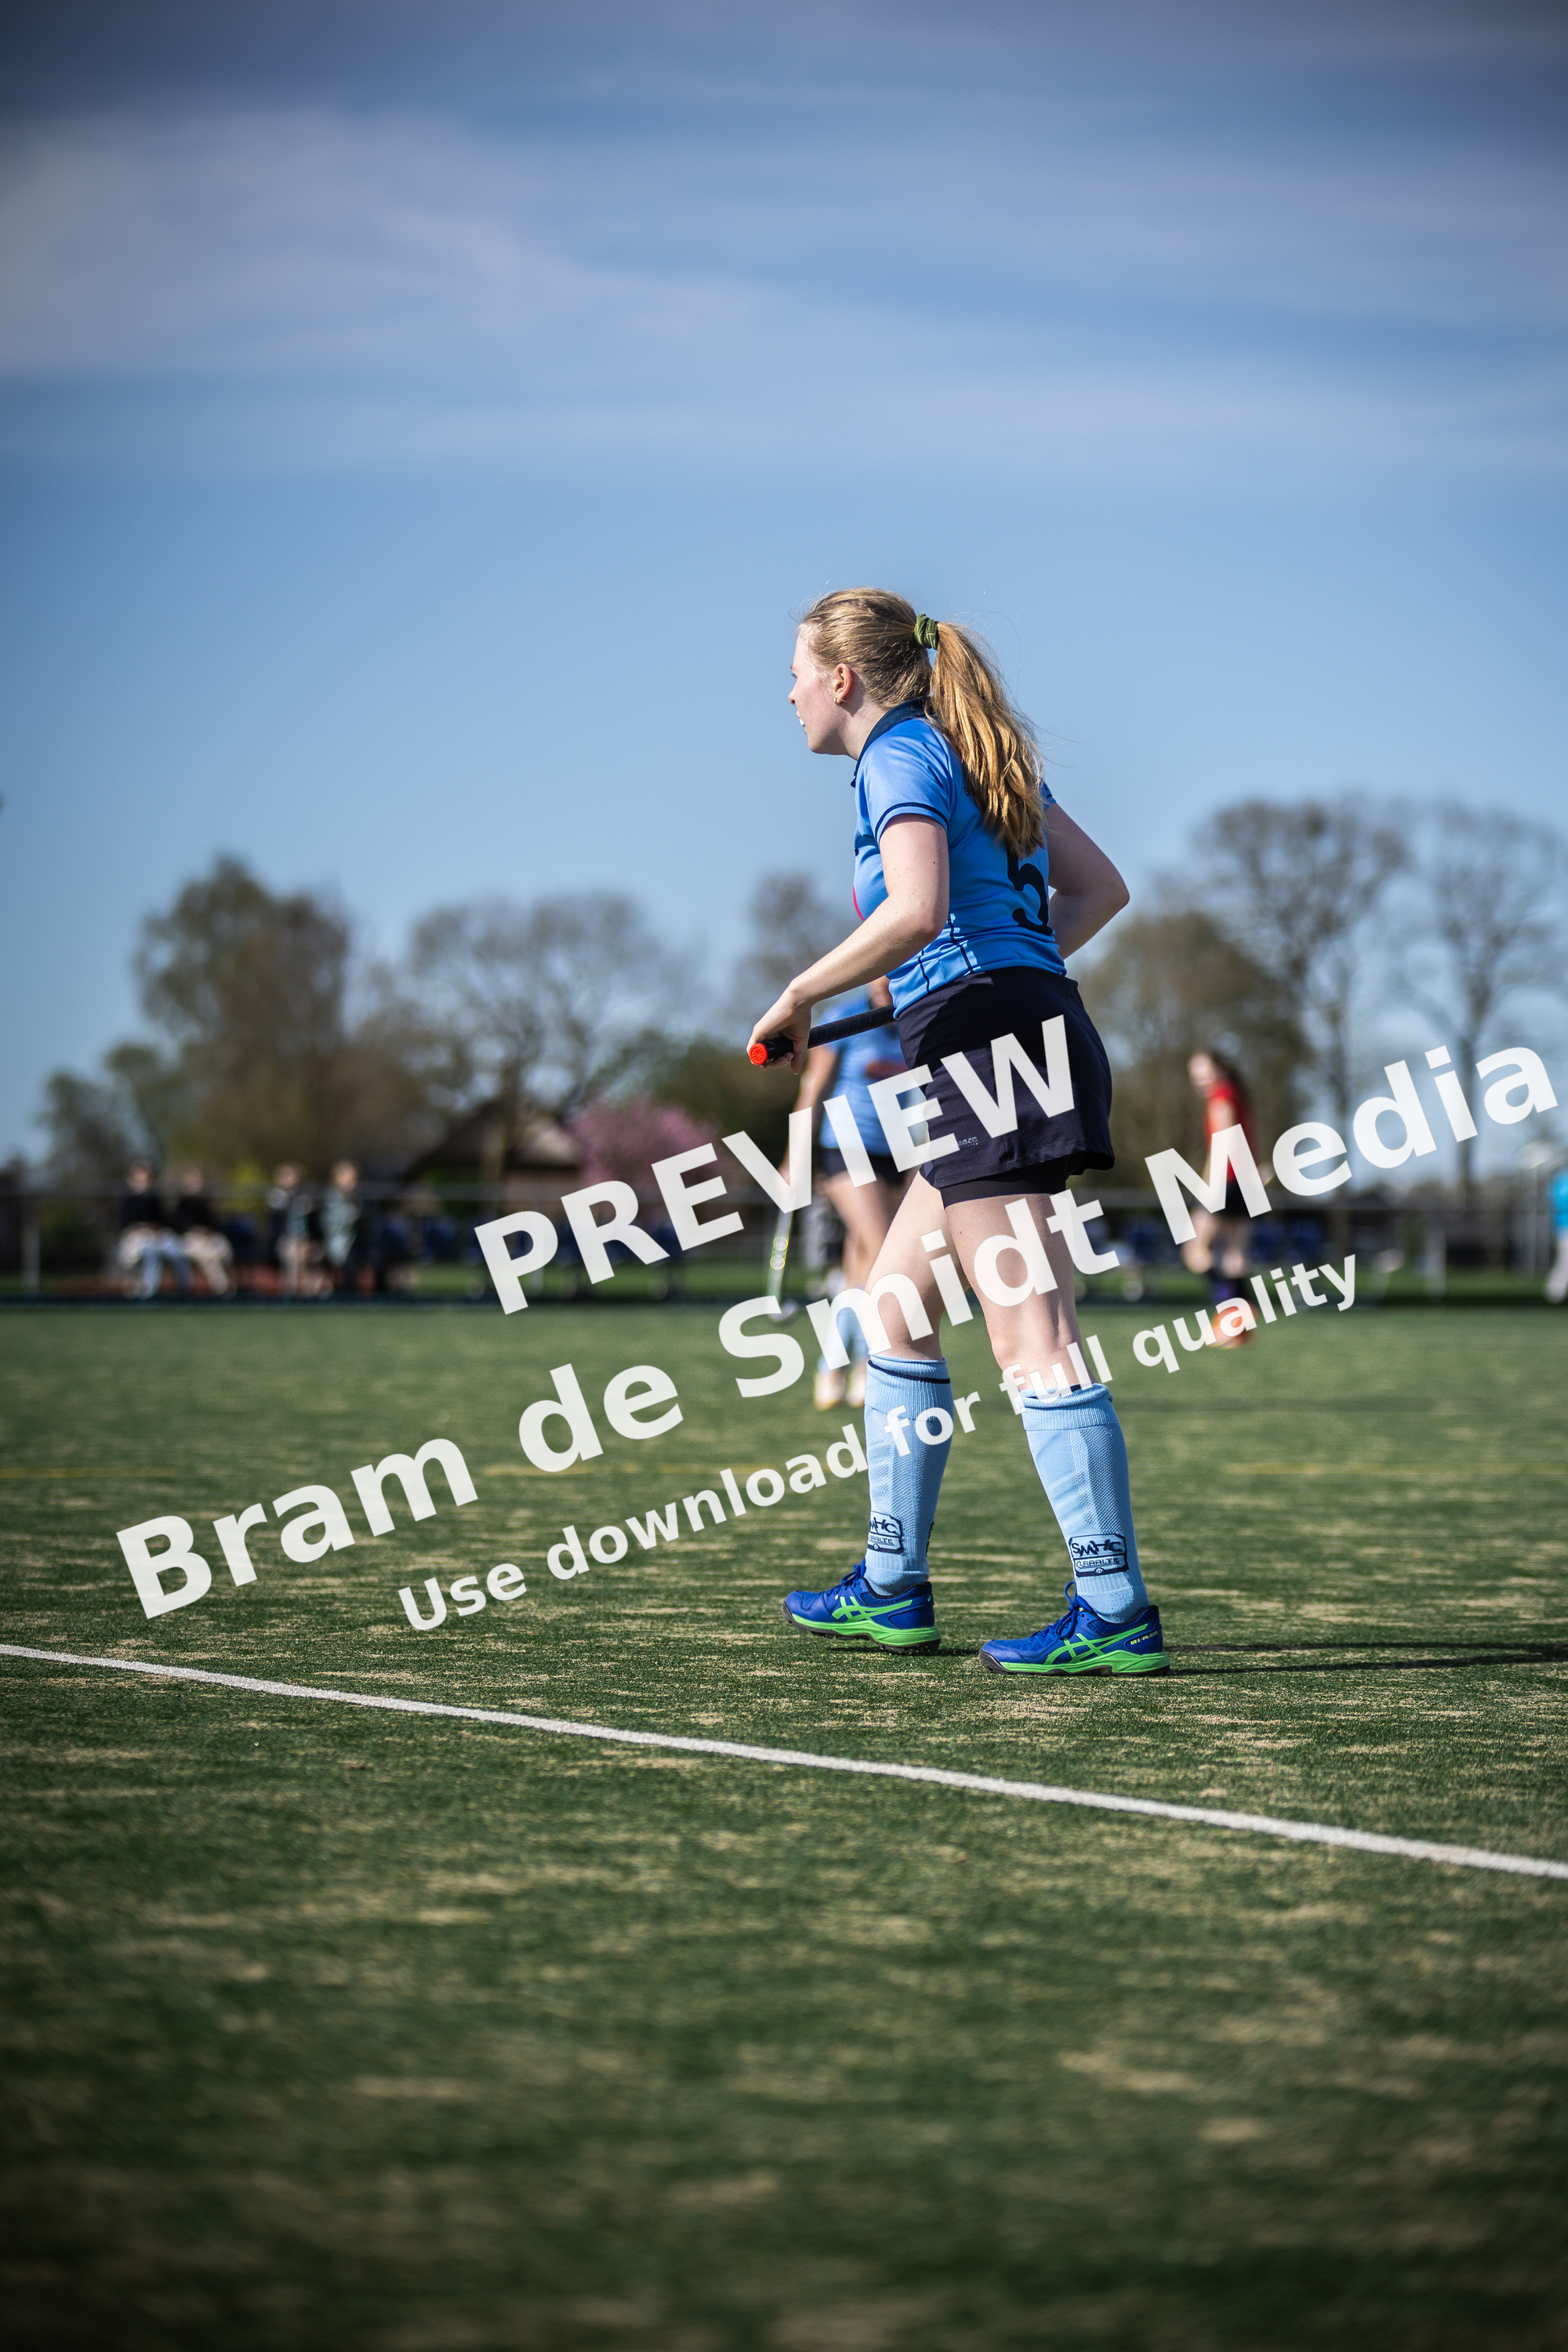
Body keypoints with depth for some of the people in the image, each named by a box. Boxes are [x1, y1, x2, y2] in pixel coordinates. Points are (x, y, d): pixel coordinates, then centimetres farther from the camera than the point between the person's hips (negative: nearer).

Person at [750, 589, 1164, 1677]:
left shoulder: (901, 755, -6)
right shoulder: (978, 754, 21)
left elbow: (916, 910, -23)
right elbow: (1102, 887, 21)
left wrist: (798, 997, -11)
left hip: (987, 1049, -10)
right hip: (1035, 1035, 10)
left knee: (1034, 1343, -10)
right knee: (895, 1310, 17)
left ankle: (1116, 1612, -10)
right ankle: (893, 1591, 23)